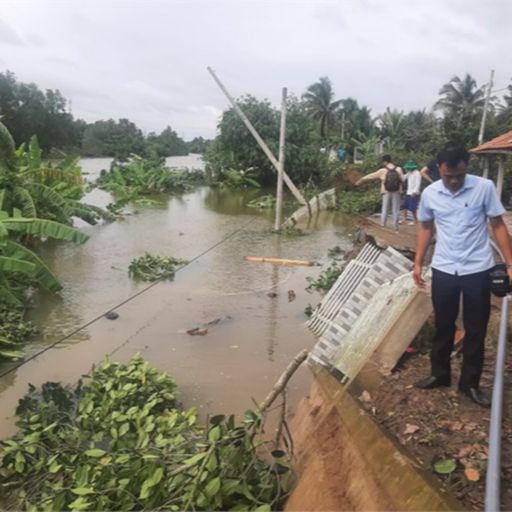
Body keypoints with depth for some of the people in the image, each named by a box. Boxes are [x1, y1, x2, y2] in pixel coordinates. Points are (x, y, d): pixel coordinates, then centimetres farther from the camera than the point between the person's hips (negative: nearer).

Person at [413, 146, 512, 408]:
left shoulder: (485, 188, -10)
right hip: (443, 270, 2)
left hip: (478, 270, -1)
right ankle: (439, 374, 32)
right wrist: (418, 263, 8)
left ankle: (470, 382, 24)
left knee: (476, 330, 8)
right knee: (443, 326, 14)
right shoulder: (430, 193, -3)